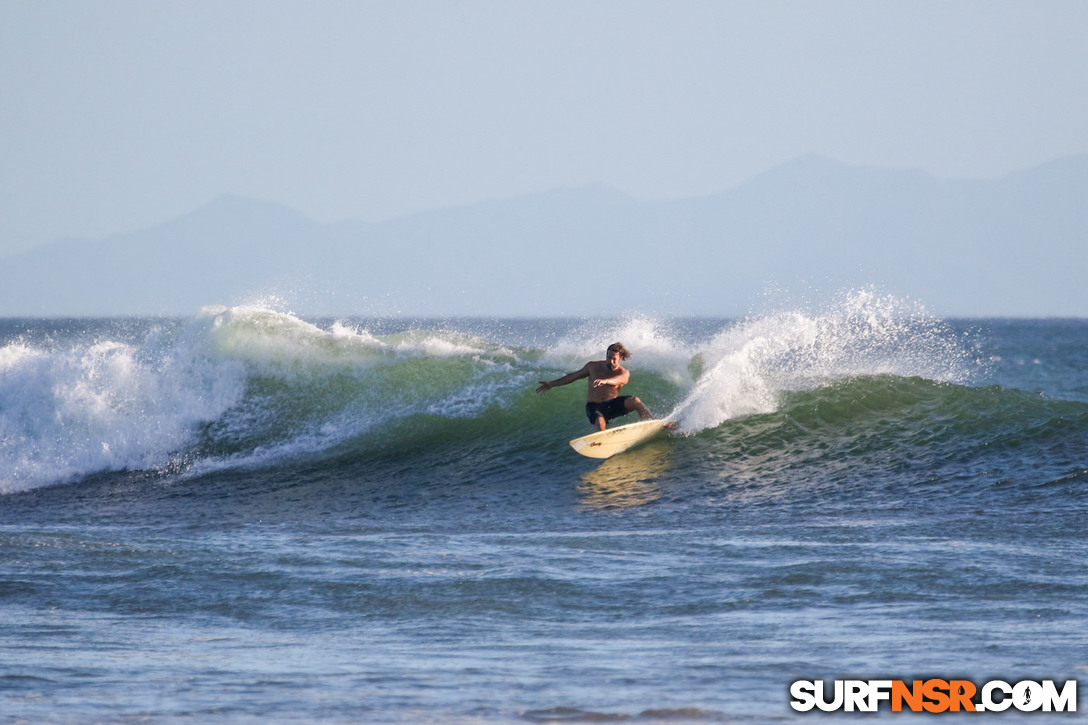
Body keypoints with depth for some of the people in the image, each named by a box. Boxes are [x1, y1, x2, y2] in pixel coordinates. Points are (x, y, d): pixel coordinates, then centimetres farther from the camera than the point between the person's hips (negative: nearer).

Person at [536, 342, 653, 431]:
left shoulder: (624, 374, -10)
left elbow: (617, 380, -36)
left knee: (635, 401, -26)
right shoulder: (593, 366, -2)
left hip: (612, 404, 0)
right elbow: (574, 376, 11)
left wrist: (604, 381, -61)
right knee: (600, 421, -38)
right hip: (594, 406, 0)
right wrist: (551, 385, 16)